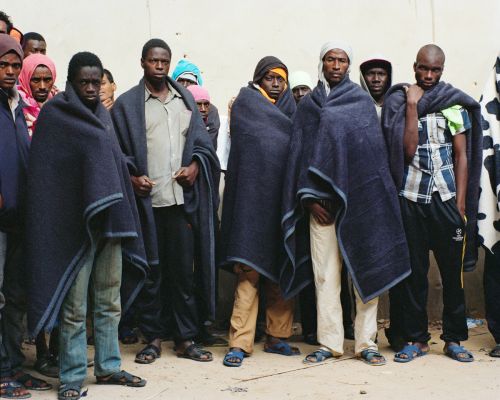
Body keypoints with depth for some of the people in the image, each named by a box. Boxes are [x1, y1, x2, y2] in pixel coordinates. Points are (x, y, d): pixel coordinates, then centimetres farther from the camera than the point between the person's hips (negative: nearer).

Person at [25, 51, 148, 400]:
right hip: (74, 222, -6)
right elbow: (44, 174, -7)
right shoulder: (54, 115, -4)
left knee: (109, 301, 12)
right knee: (75, 305, -1)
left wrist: (121, 219, 11)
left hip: (108, 221, 6)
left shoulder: (102, 115, 15)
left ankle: (108, 367, 22)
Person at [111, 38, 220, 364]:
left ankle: (186, 339, 12)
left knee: (184, 269, 3)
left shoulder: (185, 99, 15)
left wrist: (195, 164, -4)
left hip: (182, 197, 2)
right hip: (146, 199, -2)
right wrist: (131, 177, -11)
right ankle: (153, 338, 14)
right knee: (151, 270, 3)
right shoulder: (127, 104, 7)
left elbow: (201, 141, 14)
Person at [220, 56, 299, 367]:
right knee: (250, 271, -10)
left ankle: (277, 336, 14)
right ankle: (240, 342, -9)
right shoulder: (247, 102, 5)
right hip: (253, 197, -5)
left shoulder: (287, 106, 20)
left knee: (282, 270, 6)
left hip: (283, 197, 5)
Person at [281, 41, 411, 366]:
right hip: (321, 200, 1)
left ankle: (366, 342, 5)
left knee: (365, 269, -2)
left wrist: (374, 198, -4)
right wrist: (309, 198, -3)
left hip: (359, 197, -1)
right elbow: (300, 152, 8)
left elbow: (375, 150, 5)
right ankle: (330, 343, 6)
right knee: (325, 273, 0)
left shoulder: (362, 101, 10)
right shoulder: (308, 105, 13)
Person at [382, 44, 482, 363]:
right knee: (414, 270, 3)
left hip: (446, 196, 0)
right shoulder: (400, 102, 5)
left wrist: (460, 204, -3)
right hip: (411, 196, 0)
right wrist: (413, 105, -9)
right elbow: (408, 150, -9)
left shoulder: (455, 104, 7)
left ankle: (454, 339, 13)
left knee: (452, 270, 1)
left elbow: (462, 156, 5)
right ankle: (416, 338, 13)